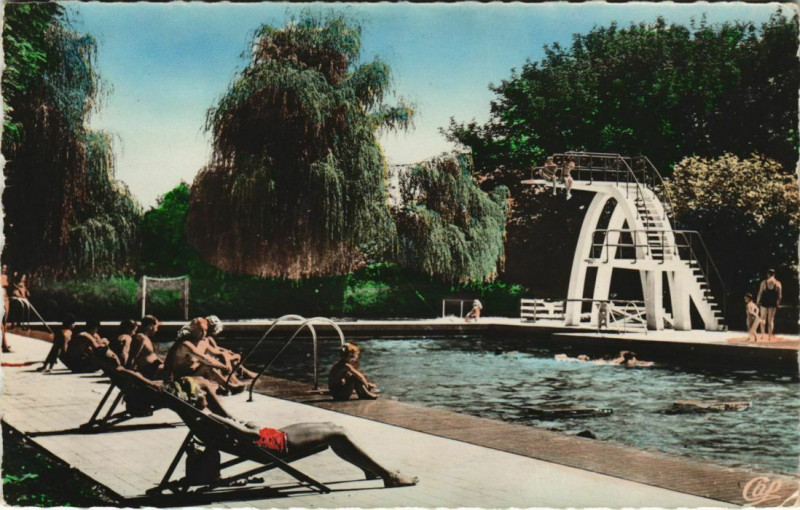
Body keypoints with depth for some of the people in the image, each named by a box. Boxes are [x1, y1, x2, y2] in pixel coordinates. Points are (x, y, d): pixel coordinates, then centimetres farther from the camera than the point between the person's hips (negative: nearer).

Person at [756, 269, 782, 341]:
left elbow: (760, 293, -7)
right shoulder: (778, 283, -4)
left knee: (763, 318, 11)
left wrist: (758, 301, 4)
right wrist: (778, 303, 9)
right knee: (771, 319, 7)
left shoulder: (764, 282, -7)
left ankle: (762, 334, 4)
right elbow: (780, 295, -3)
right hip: (773, 303, 1)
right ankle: (770, 335, 7)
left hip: (764, 302, -1)